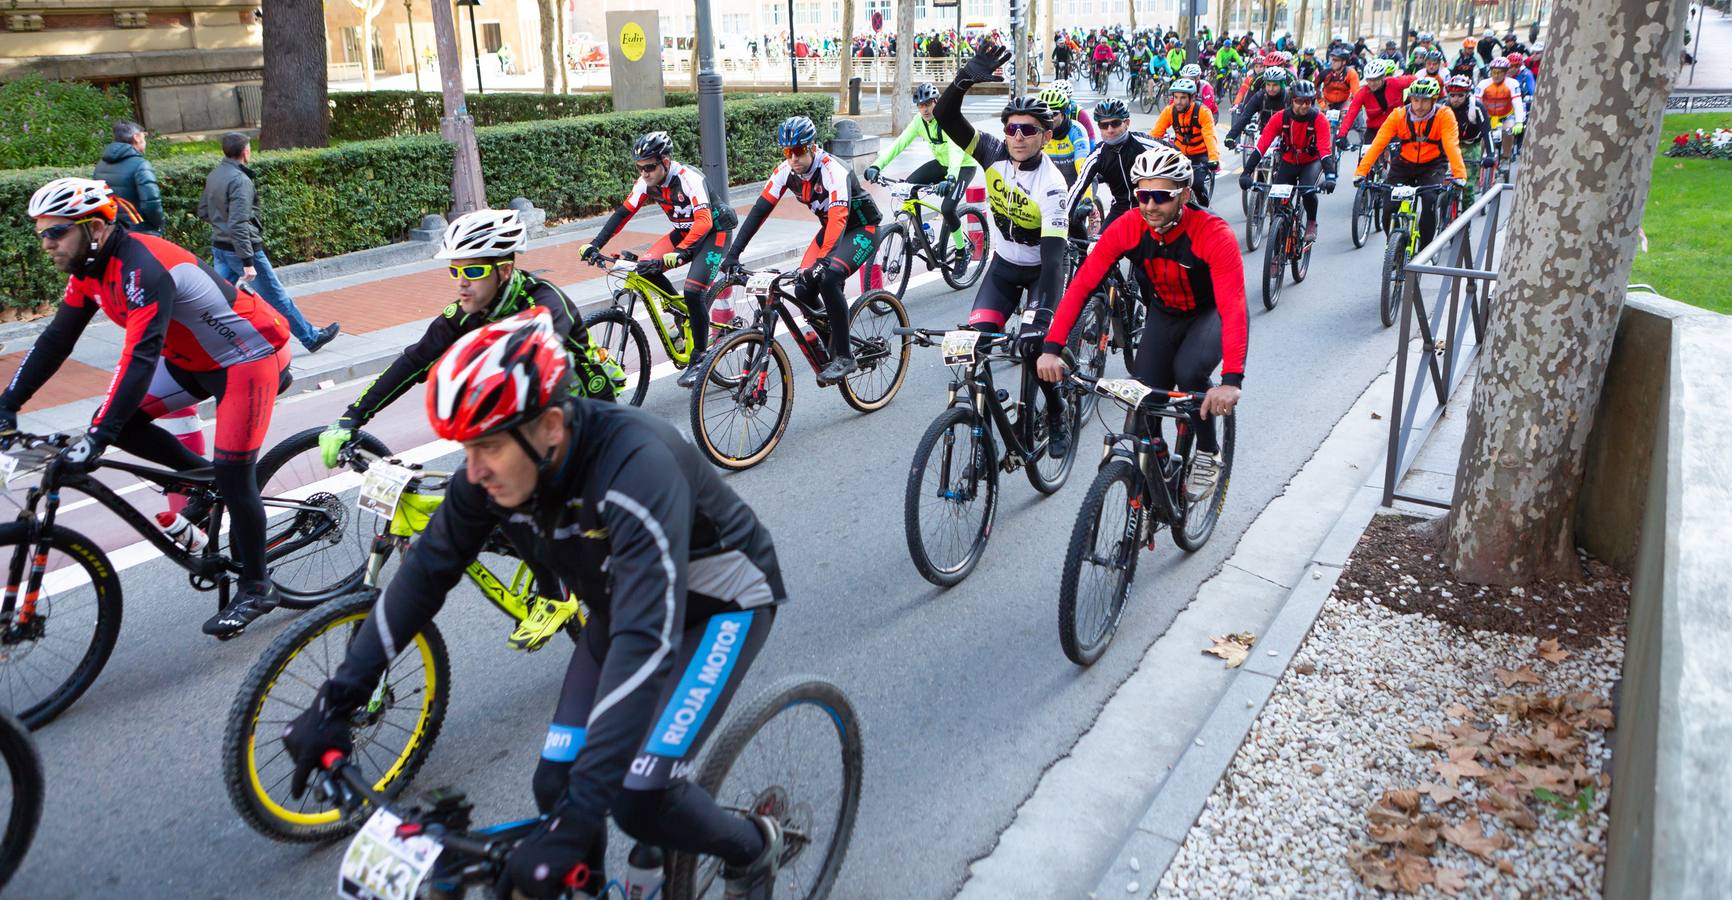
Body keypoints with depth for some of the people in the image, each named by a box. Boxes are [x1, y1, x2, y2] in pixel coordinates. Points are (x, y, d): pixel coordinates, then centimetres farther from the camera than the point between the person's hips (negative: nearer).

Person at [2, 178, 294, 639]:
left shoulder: (143, 268, -29)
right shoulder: (90, 268, -2)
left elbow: (141, 357, -36)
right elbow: (57, 338, 3)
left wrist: (96, 436, -40)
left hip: (250, 356, -9)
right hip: (195, 357, 9)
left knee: (233, 478, -8)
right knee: (122, 422, -6)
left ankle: (256, 588, 8)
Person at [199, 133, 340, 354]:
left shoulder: (213, 176, 8)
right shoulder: (240, 180, -19)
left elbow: (203, 211, 18)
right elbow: (238, 225, -25)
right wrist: (248, 262, -25)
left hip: (219, 248, 8)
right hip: (242, 249, -8)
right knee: (277, 297, 5)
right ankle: (311, 337, 18)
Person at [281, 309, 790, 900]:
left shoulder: (637, 470, -39)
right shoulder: (493, 468, -18)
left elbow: (645, 643, -45)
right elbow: (425, 572, -6)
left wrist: (572, 822, -47)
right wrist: (336, 701, -9)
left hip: (719, 603, -6)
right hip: (620, 605, 6)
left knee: (640, 800, -18)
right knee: (556, 785, -3)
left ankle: (753, 848, 12)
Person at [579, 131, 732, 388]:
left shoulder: (689, 178, -29)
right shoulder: (647, 182, -9)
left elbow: (704, 221, -39)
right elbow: (623, 212, -4)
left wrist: (678, 254, -52)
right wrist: (595, 245, -14)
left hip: (713, 232, -7)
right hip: (683, 233, 7)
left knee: (693, 291, -23)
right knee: (647, 268, -14)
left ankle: (699, 359, -8)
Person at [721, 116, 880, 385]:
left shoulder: (833, 170, -30)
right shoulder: (786, 171, -11)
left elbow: (839, 217, -42)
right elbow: (759, 210, -13)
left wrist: (823, 260, -56)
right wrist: (733, 253, -21)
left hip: (861, 229, -7)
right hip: (831, 229, 7)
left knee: (828, 278, -31)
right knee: (803, 290, -11)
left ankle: (844, 357, -19)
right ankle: (834, 346, 13)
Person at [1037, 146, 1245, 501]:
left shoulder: (1215, 235, -34)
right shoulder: (1128, 228, -23)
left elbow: (1233, 309, -43)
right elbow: (1081, 284, -26)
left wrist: (1232, 380, -57)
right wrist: (1051, 348, -38)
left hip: (1212, 315, -4)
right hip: (1164, 315, 4)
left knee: (1188, 371, -32)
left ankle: (1208, 453, -5)